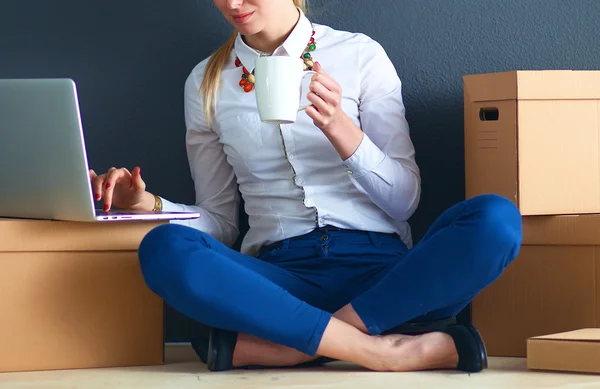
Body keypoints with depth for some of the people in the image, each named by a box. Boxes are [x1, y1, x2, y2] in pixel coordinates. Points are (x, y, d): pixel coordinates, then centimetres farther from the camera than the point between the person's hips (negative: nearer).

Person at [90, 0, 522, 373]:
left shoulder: (360, 55, 7)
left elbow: (405, 200, 3)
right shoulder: (207, 83, 14)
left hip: (380, 273, 0)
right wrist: (148, 204, -2)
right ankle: (382, 349, -32)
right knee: (163, 250, -29)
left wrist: (338, 127, -13)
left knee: (496, 218, -30)